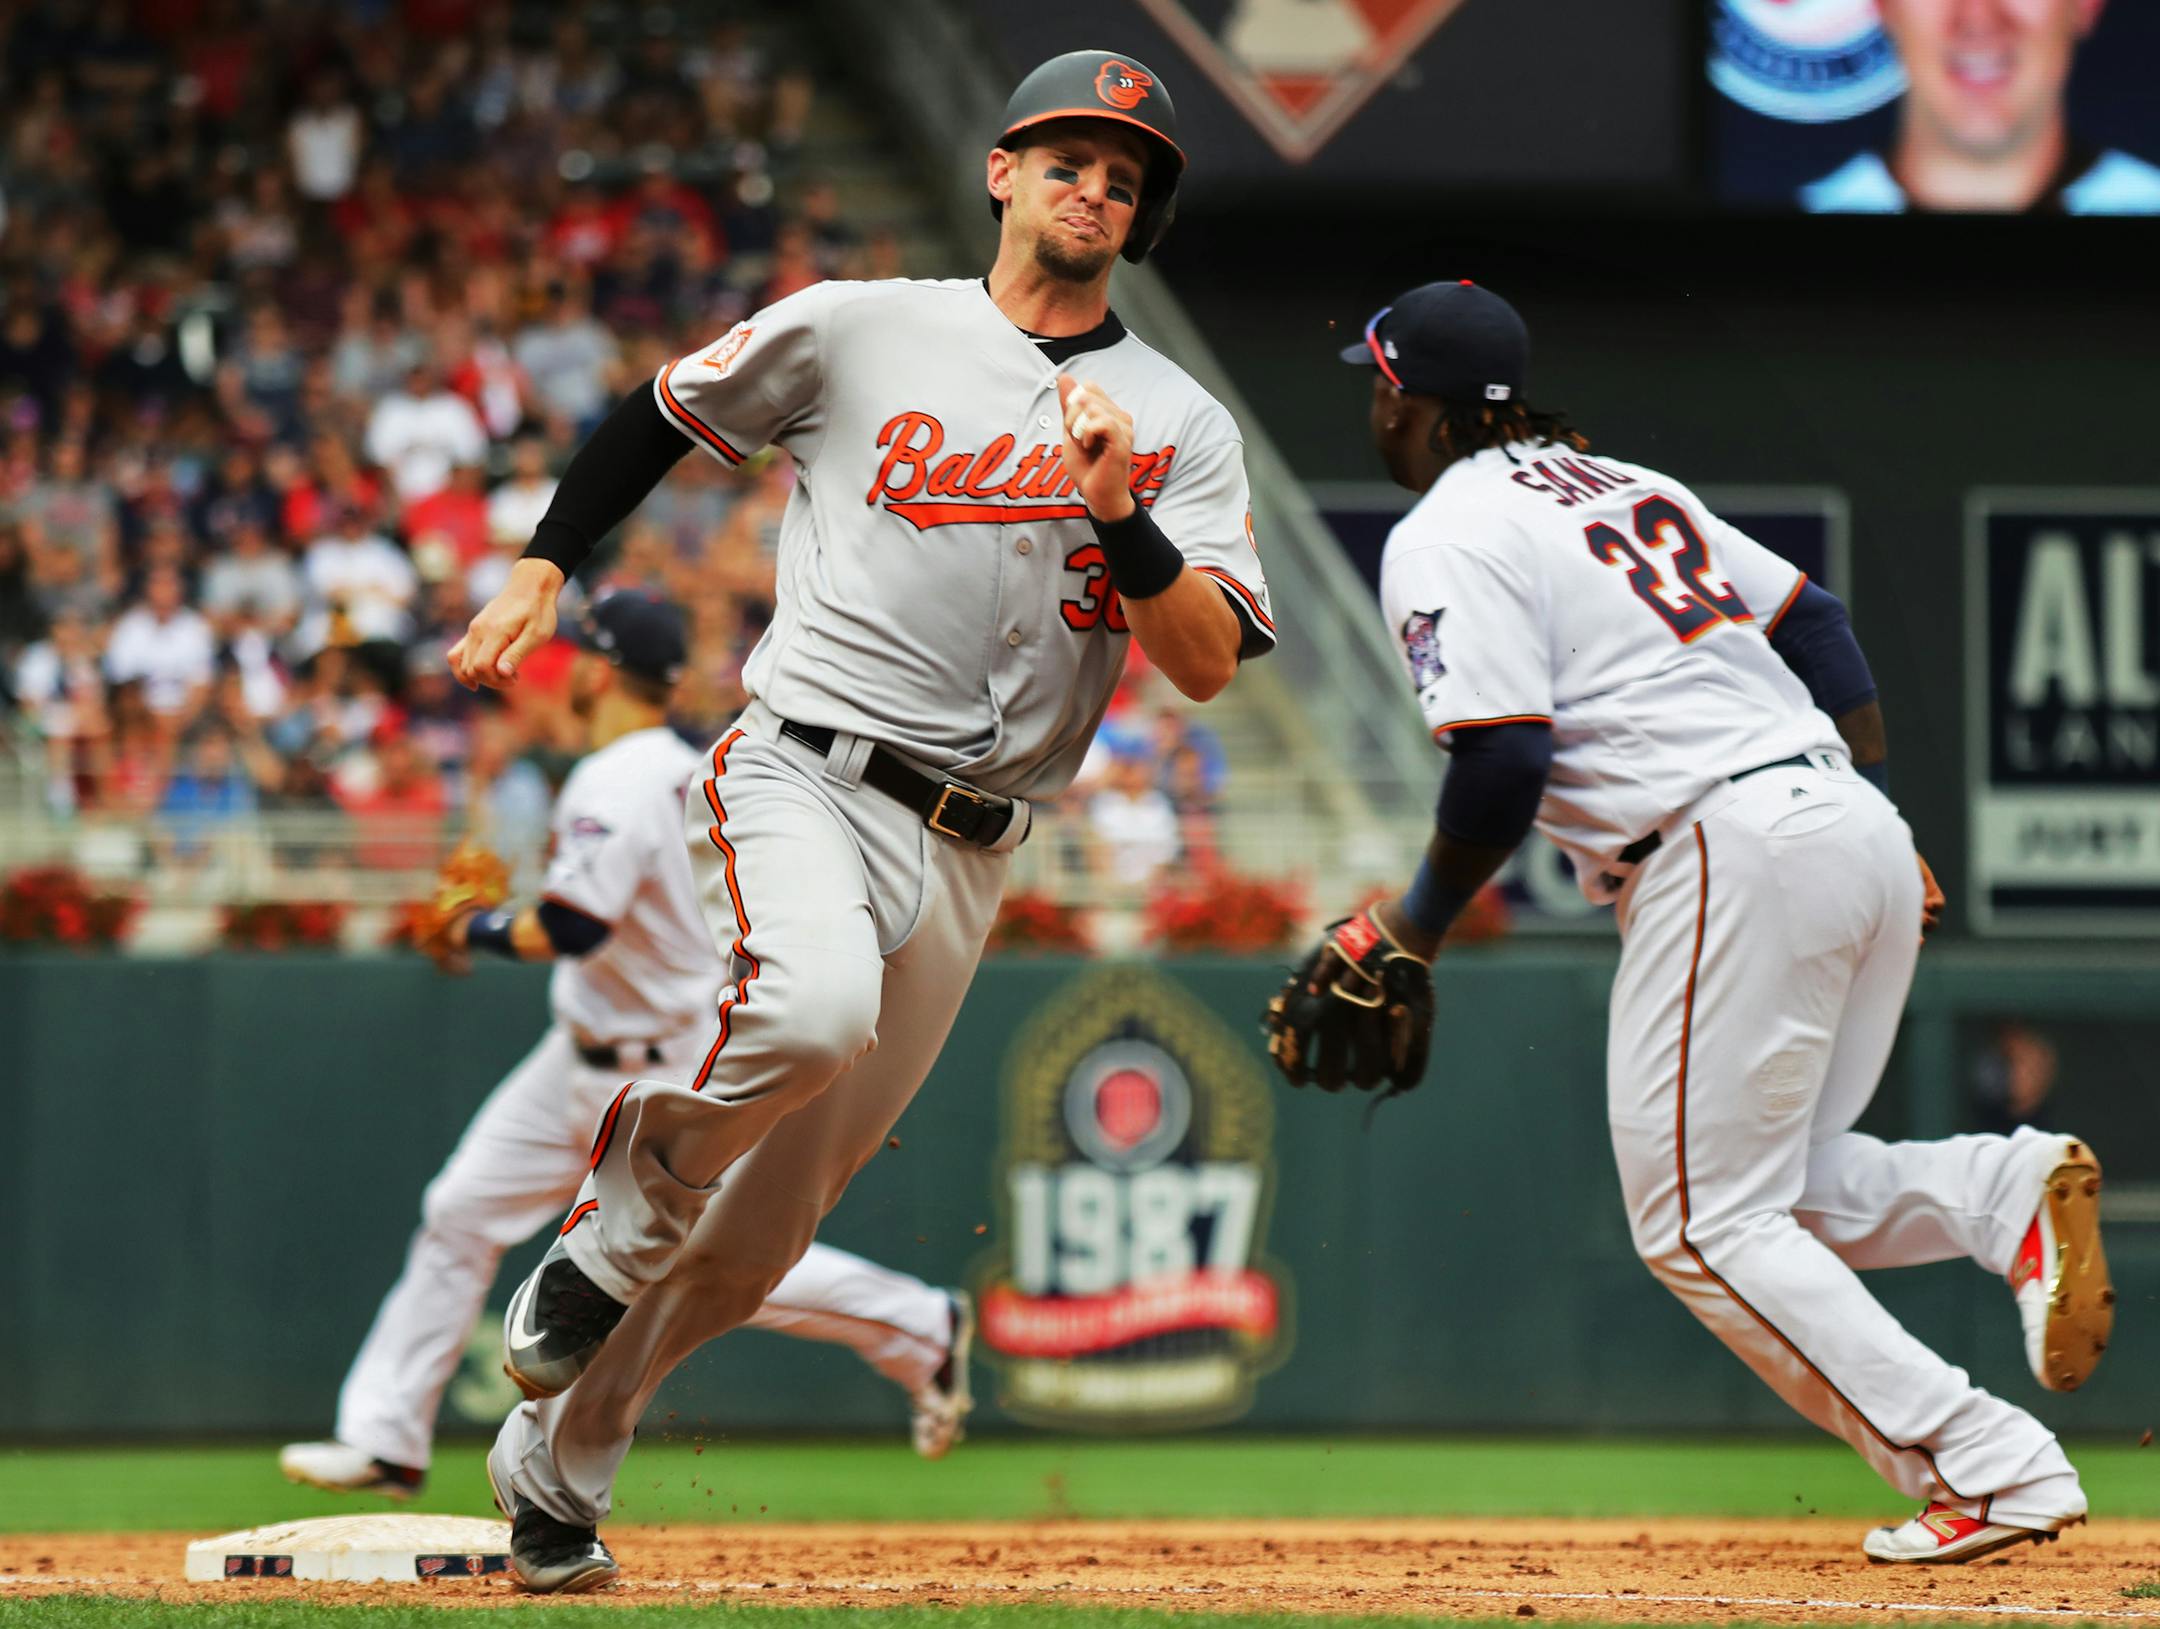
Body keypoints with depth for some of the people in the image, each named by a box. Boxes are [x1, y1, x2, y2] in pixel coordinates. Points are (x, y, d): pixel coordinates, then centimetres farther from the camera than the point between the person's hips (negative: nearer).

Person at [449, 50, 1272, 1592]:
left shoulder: (1184, 426, 8)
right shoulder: (859, 331, 4)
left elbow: (1210, 664, -2)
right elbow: (665, 415, 17)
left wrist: (1121, 520, -17)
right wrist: (543, 569, 8)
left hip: (968, 856, 3)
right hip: (800, 775, -3)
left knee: (766, 1223, 6)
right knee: (809, 1006, -36)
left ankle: (557, 1466, 24)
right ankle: (613, 1227, -9)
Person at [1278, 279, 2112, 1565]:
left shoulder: (1446, 541, -3)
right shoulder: (1625, 486, 23)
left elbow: (1504, 764, -14)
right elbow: (1815, 623, 22)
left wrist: (1410, 936, -3)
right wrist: (1888, 824, 22)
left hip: (1734, 851, -9)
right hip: (1856, 828, 9)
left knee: (1702, 1222, -1)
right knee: (1775, 1184, 21)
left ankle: (1990, 1471, -10)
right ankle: (2013, 1191, -6)